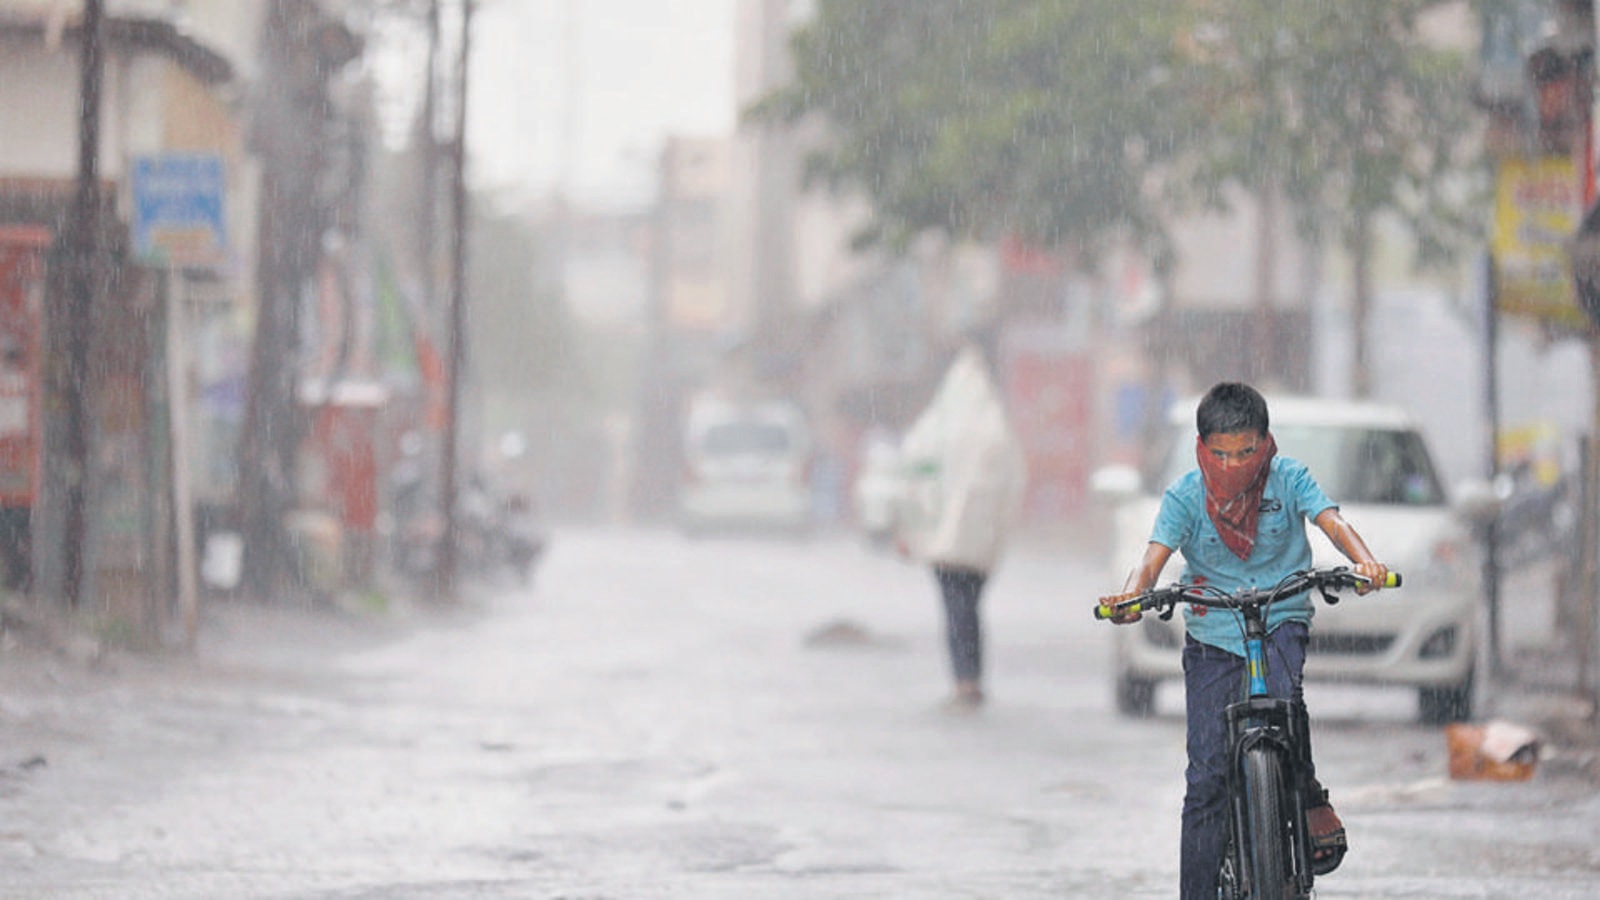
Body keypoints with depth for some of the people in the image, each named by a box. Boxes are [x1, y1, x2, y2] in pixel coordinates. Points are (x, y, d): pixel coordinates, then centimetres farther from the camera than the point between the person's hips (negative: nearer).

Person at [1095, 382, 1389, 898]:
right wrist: (1132, 595, -39)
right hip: (1211, 636, 0)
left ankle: (1310, 800, -10)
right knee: (1207, 773, -5)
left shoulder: (1288, 480, -4)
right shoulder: (1185, 497, -5)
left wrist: (1365, 562, -38)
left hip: (1282, 622, 0)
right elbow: (1155, 557, -17)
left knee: (1282, 690, -34)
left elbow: (1332, 521, -17)